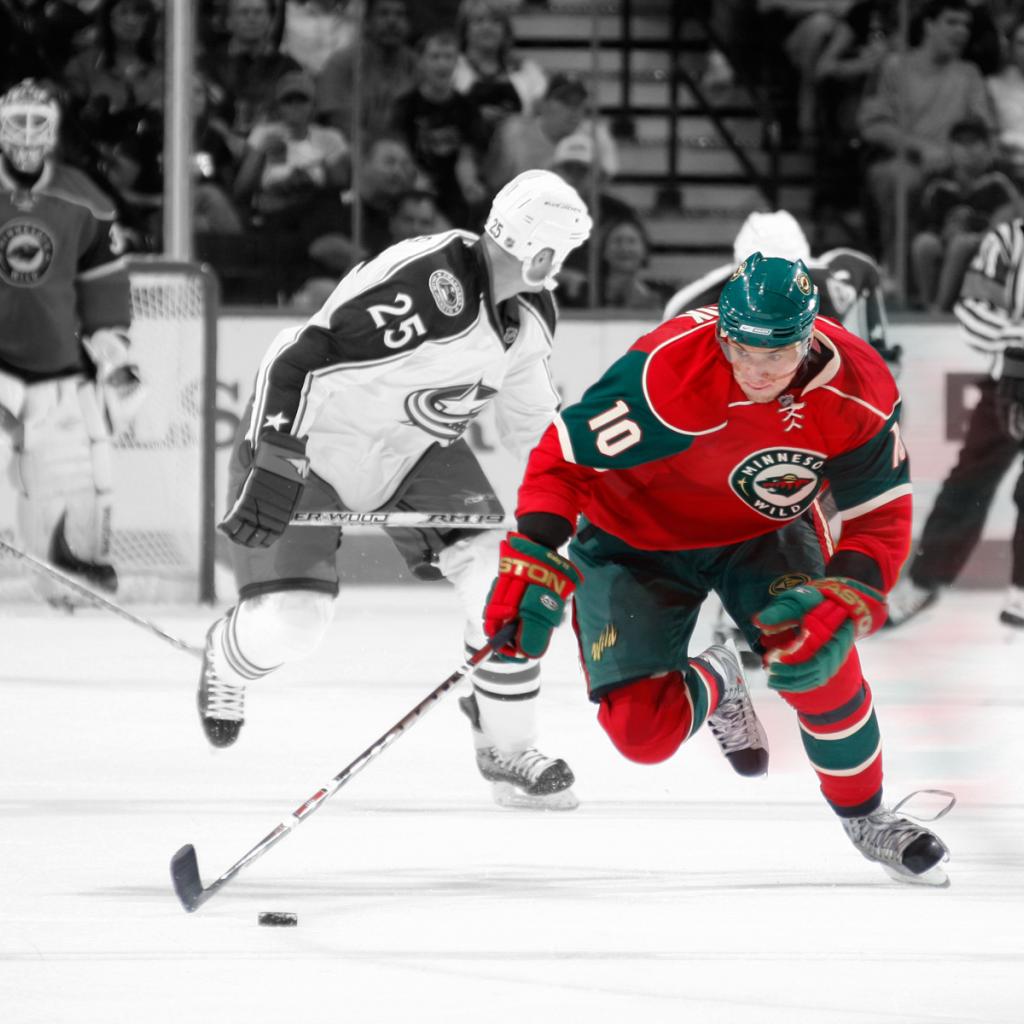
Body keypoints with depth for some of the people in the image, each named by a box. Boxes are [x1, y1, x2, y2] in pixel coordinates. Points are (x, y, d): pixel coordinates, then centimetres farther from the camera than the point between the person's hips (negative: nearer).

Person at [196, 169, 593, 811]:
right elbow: (301, 359, -34)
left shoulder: (529, 312, -5)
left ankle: (509, 749, 2)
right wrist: (275, 470, -37)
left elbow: (533, 419, 15)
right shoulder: (427, 281, -33)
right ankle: (229, 659, 28)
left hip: (415, 447, 7)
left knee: (500, 569, -13)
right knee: (288, 618, -13)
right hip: (312, 439, -7)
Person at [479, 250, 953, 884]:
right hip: (635, 540, -2)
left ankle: (865, 815, 5)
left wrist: (841, 612, -30)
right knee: (642, 731, -13)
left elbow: (881, 518, -16)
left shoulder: (858, 390, -24)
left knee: (819, 663, -24)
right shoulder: (667, 374, -36)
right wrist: (534, 566, -35)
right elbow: (564, 457, -27)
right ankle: (711, 688, 25)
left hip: (763, 531, 2)